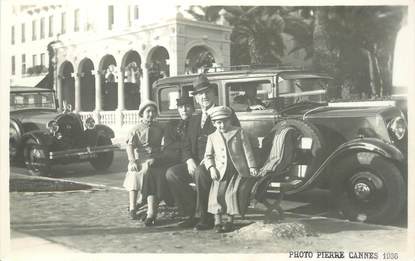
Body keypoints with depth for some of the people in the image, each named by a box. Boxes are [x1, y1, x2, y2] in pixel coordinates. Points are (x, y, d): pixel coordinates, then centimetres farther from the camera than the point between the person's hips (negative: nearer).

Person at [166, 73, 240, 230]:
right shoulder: (194, 120, 21)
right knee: (171, 173, -15)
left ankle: (205, 217, -20)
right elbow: (186, 146, 16)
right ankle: (192, 213, -7)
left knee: (200, 172, -36)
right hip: (196, 165, 6)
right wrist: (189, 160, -8)